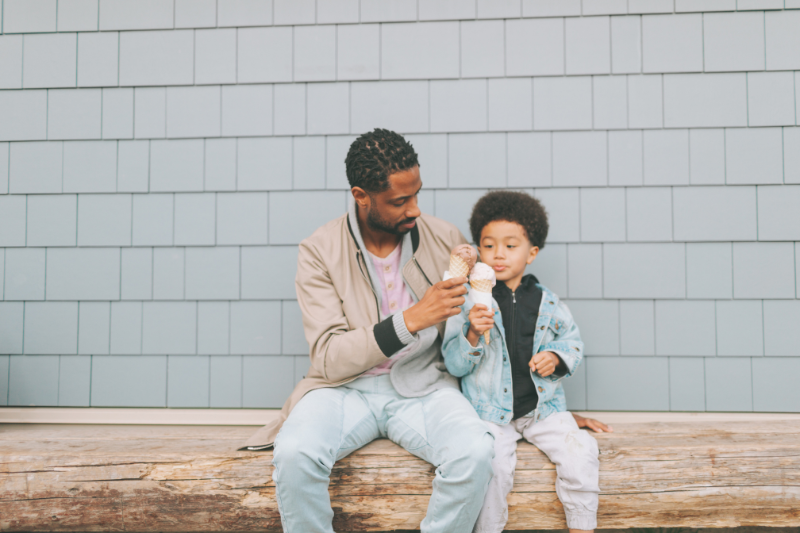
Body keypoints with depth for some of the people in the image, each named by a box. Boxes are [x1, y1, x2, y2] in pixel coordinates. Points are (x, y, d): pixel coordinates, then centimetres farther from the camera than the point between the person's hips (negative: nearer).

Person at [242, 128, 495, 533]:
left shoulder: (446, 239, 1)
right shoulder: (320, 251, -6)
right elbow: (330, 357, -14)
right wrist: (411, 320, -24)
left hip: (424, 385, 2)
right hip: (347, 387, -1)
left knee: (476, 451, -28)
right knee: (294, 453, -30)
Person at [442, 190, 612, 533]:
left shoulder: (547, 303, 5)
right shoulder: (470, 303, -3)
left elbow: (573, 340, 18)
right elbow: (455, 365, -5)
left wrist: (557, 357, -4)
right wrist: (473, 334, -23)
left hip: (542, 405, 3)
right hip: (491, 409, -2)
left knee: (580, 451, -14)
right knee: (492, 462, -25)